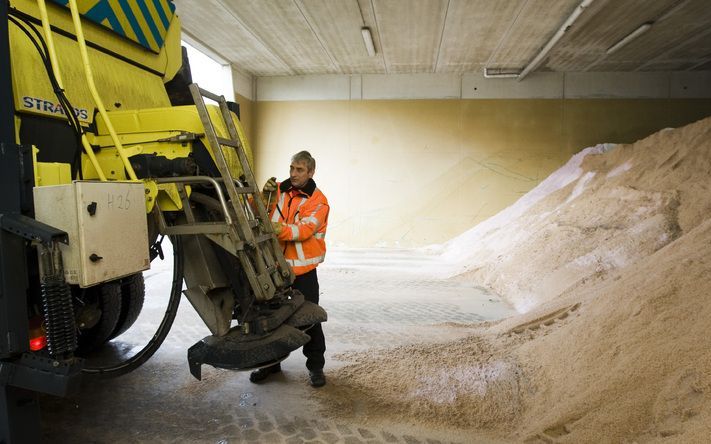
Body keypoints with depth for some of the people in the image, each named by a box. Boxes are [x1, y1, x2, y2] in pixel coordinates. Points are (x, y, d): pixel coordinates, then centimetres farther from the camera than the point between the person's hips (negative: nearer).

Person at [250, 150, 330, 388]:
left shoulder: (318, 200, -7)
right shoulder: (279, 190, 5)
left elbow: (305, 229, -22)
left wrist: (281, 230, -38)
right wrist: (265, 196, -15)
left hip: (303, 268, -4)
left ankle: (315, 365, 20)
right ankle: (271, 361, 32)